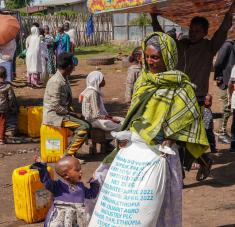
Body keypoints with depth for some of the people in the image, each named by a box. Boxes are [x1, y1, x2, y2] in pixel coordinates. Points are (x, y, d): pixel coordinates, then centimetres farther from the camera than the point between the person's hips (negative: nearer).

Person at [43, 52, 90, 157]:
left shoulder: (64, 79, 10)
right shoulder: (55, 82, -20)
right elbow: (56, 107, -23)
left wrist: (73, 112, 4)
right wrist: (73, 114, -15)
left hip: (63, 113, 10)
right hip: (53, 115, -10)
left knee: (86, 123, 5)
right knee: (84, 127, -20)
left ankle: (72, 150, 7)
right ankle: (69, 154, -11)